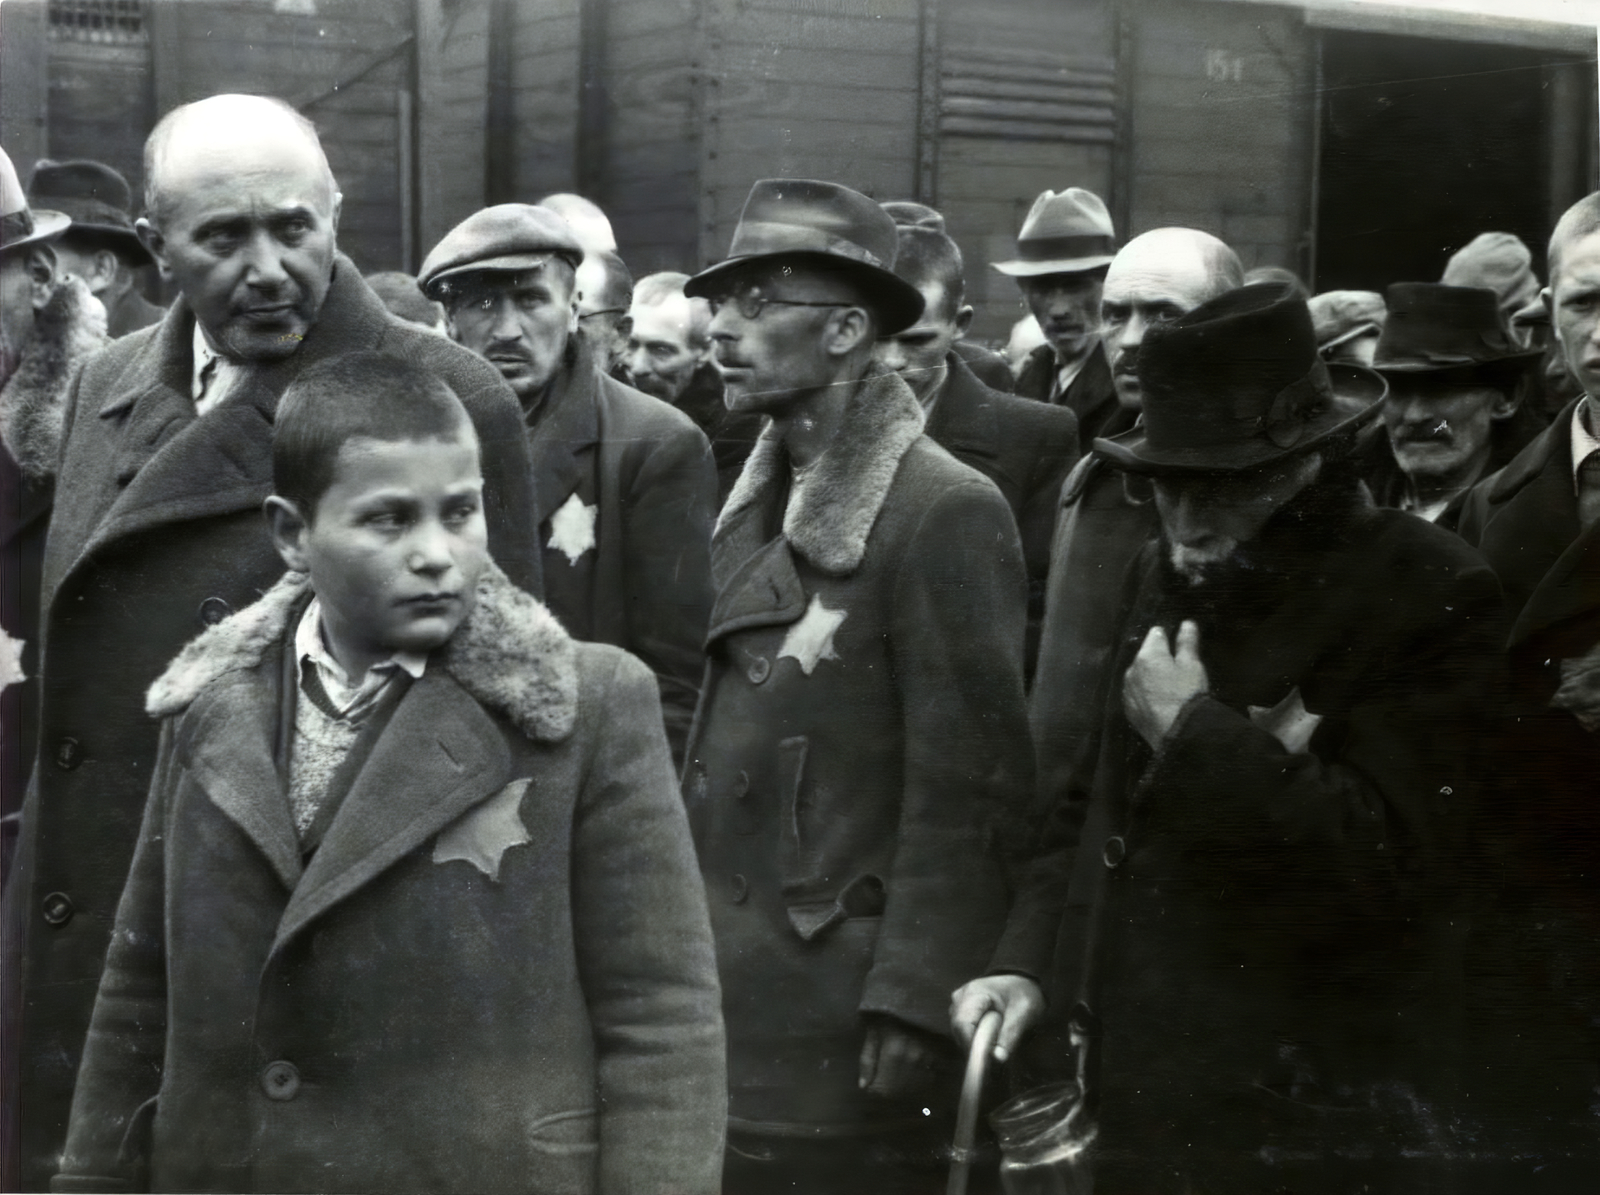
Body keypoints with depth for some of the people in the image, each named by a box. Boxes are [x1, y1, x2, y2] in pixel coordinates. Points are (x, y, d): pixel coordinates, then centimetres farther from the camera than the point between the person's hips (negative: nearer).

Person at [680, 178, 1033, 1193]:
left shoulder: (947, 512, -12)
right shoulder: (756, 508, 11)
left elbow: (965, 789, -15)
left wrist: (914, 1003, -17)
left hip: (846, 1022, -7)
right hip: (725, 995, 7)